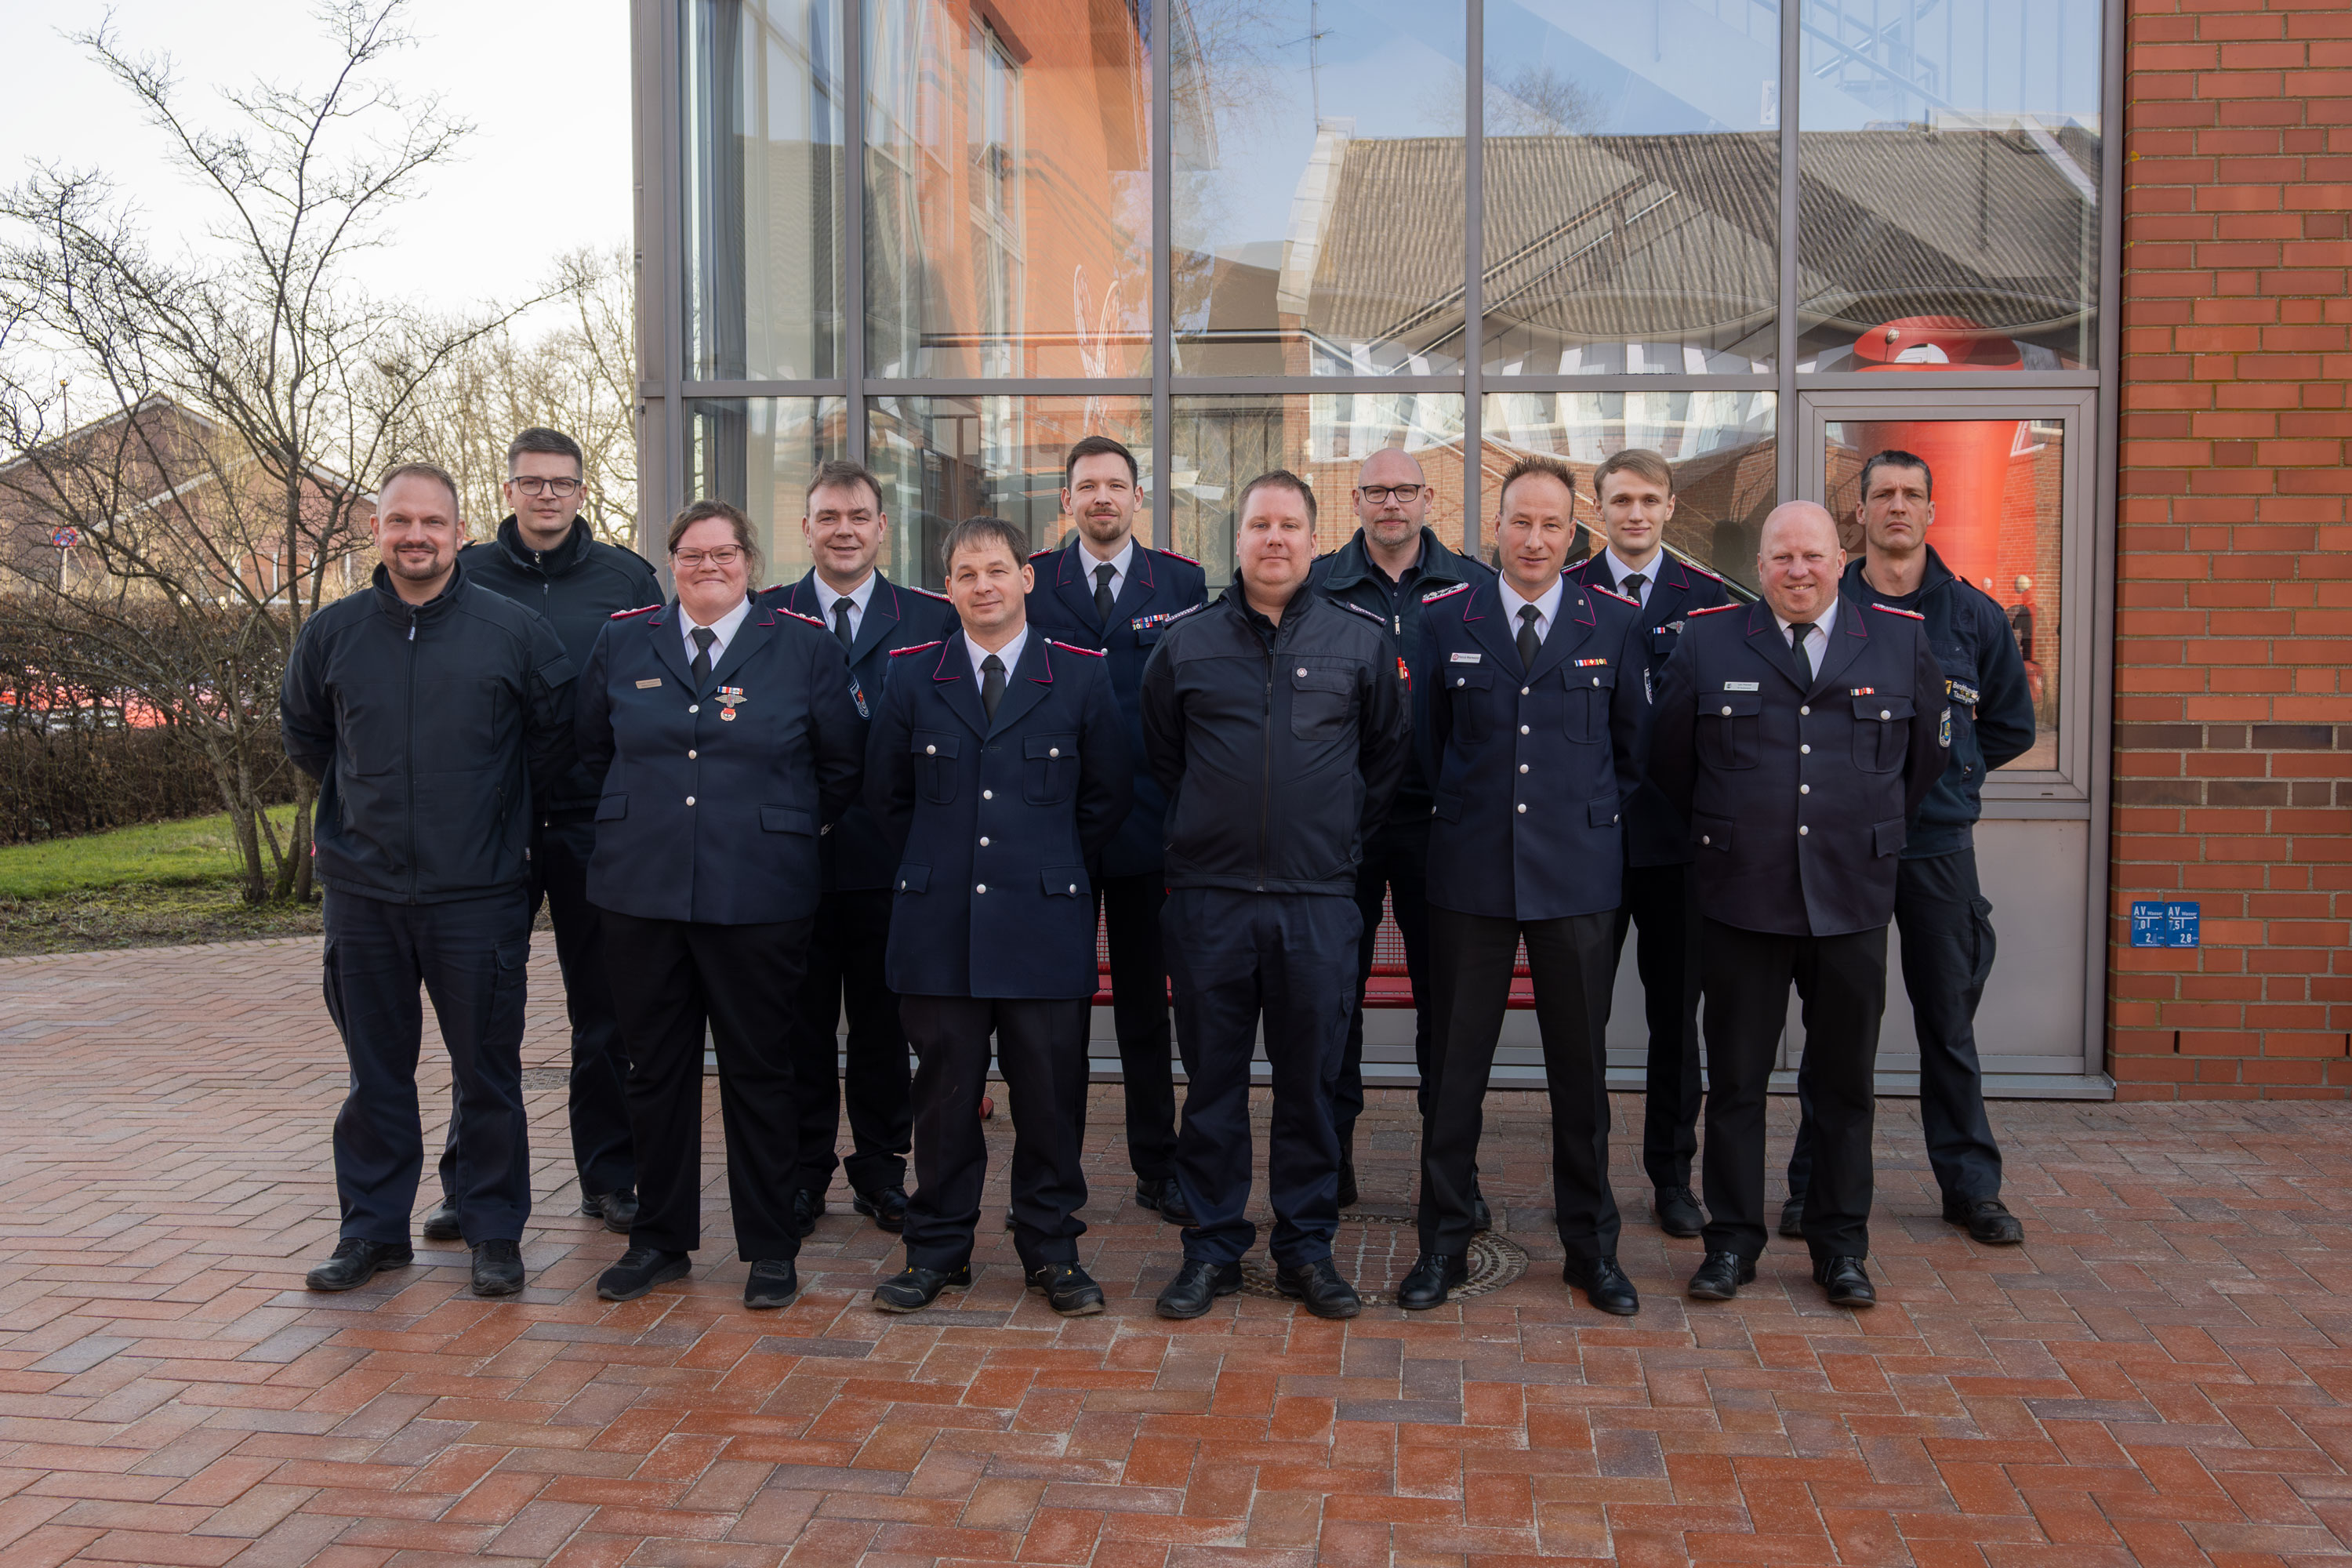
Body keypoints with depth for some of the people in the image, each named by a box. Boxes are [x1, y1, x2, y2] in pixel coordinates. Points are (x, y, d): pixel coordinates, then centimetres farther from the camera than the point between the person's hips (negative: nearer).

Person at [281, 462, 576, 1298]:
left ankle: (494, 1231, 17)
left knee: (487, 1072, 4)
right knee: (375, 1072, 12)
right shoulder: (332, 633, 4)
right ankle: (372, 1228, 25)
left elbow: (556, 742, 6)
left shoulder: (516, 631, -4)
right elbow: (304, 736, 21)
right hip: (363, 891, 3)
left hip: (479, 893, -2)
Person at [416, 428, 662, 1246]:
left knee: (604, 1008, 8)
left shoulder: (628, 579, 5)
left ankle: (610, 1177, 19)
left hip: (597, 820, 0)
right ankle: (470, 1185, 17)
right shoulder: (467, 576, 5)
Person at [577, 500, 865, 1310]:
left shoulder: (805, 647, 1)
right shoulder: (622, 643, 9)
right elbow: (594, 749, 20)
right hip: (642, 890, 3)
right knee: (655, 1068, 9)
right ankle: (660, 1237, 24)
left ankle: (769, 1250, 16)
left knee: (759, 1072, 4)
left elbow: (843, 764, 8)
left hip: (760, 896, -2)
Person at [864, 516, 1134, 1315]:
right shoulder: (912, 675, 6)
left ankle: (1052, 1250, 19)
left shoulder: (1081, 674, 3)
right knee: (944, 1090, 7)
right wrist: (935, 864, 10)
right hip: (939, 922, 1)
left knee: (1050, 1091, 4)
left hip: (1045, 920, -1)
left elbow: (1109, 793, 10)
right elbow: (885, 793, 14)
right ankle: (937, 1249, 20)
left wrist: (1054, 866, 8)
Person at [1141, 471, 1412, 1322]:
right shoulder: (1185, 640, 5)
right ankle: (1212, 1248, 19)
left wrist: (1348, 837, 11)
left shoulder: (1363, 639, 4)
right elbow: (1160, 756, 17)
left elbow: (1387, 753, 14)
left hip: (1319, 900, 0)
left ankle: (1307, 1249, 21)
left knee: (1312, 1082, 7)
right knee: (1212, 1082, 7)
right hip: (1209, 896, 0)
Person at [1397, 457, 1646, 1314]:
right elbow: (1425, 742, 10)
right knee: (1456, 1064, 6)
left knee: (1581, 1067, 9)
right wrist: (1454, 814, 6)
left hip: (1577, 877, 0)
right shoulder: (1441, 619, 2)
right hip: (1470, 873, 0)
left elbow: (1632, 744, 12)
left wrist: (1599, 821, 8)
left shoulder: (1614, 623, 3)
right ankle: (1444, 1243, 19)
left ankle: (1591, 1246, 24)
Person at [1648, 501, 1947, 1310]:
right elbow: (1669, 759, 10)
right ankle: (1732, 1240, 19)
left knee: (1845, 1083, 10)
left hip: (1854, 901, 1)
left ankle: (1841, 1244, 23)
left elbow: (1926, 756, 16)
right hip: (1741, 900, -1)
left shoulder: (1901, 642, 4)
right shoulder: (1707, 642, 2)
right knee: (1735, 1081, 6)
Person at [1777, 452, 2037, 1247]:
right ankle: (1817, 1185, 16)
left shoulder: (1974, 615, 5)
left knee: (1949, 1020, 9)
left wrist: (1940, 769, 7)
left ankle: (1970, 1186, 21)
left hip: (1940, 844, 1)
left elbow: (2011, 726, 14)